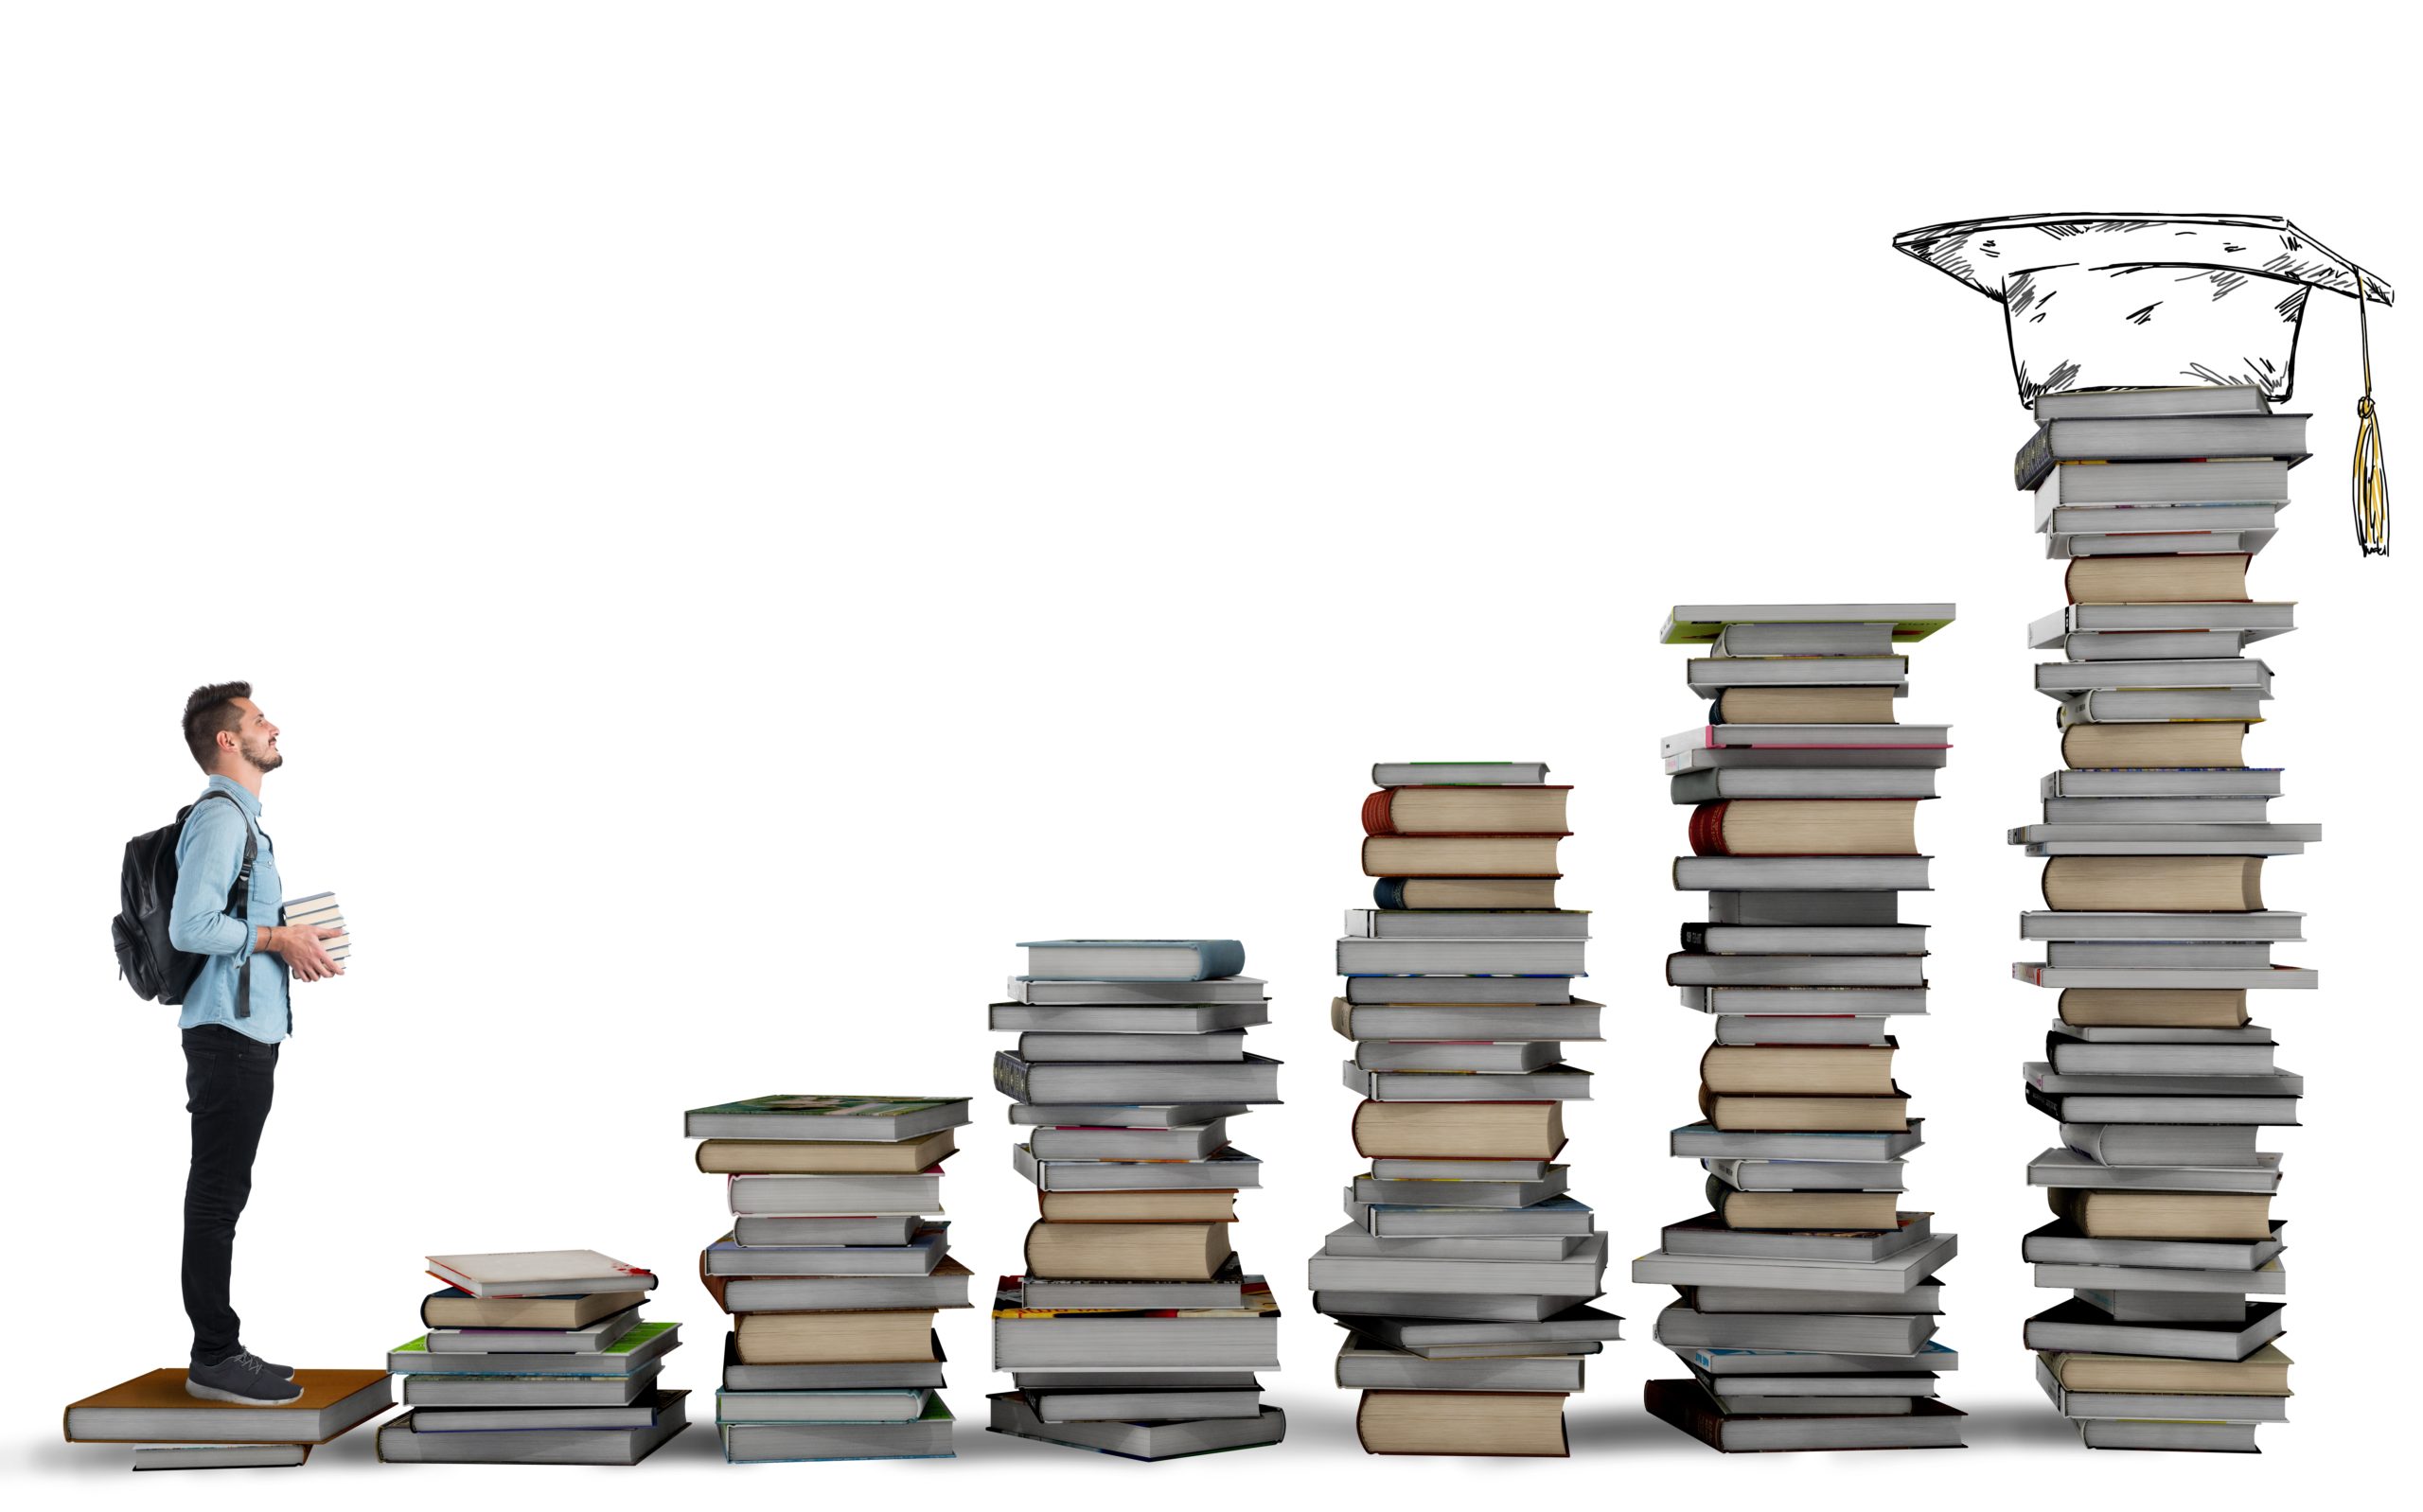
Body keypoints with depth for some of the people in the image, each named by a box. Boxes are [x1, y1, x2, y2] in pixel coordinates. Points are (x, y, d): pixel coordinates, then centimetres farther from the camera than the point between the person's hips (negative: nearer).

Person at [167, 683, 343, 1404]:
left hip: (249, 1029, 11)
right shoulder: (218, 818, -14)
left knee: (223, 1195, 12)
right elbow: (191, 926, -23)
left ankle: (221, 1351, 17)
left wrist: (291, 944, 12)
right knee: (218, 1197, -7)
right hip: (229, 1031, -11)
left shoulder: (243, 819, 20)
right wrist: (277, 938, -17)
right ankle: (214, 1359, -5)